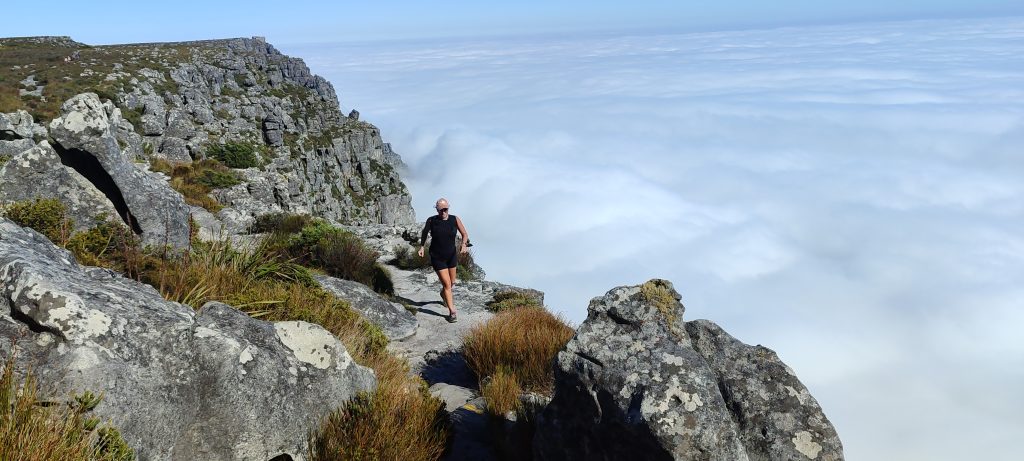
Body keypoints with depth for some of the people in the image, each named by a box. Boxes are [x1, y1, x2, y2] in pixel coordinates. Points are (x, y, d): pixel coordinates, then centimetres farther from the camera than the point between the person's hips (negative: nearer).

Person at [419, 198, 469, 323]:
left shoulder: (455, 219, -9)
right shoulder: (431, 220, -12)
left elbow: (465, 234, -5)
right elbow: (424, 232, 8)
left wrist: (464, 244, -24)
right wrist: (422, 247, 0)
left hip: (452, 256, 3)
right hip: (437, 257, -3)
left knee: (452, 282, 21)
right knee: (447, 284, -9)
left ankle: (444, 294, 54)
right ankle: (452, 312, -1)